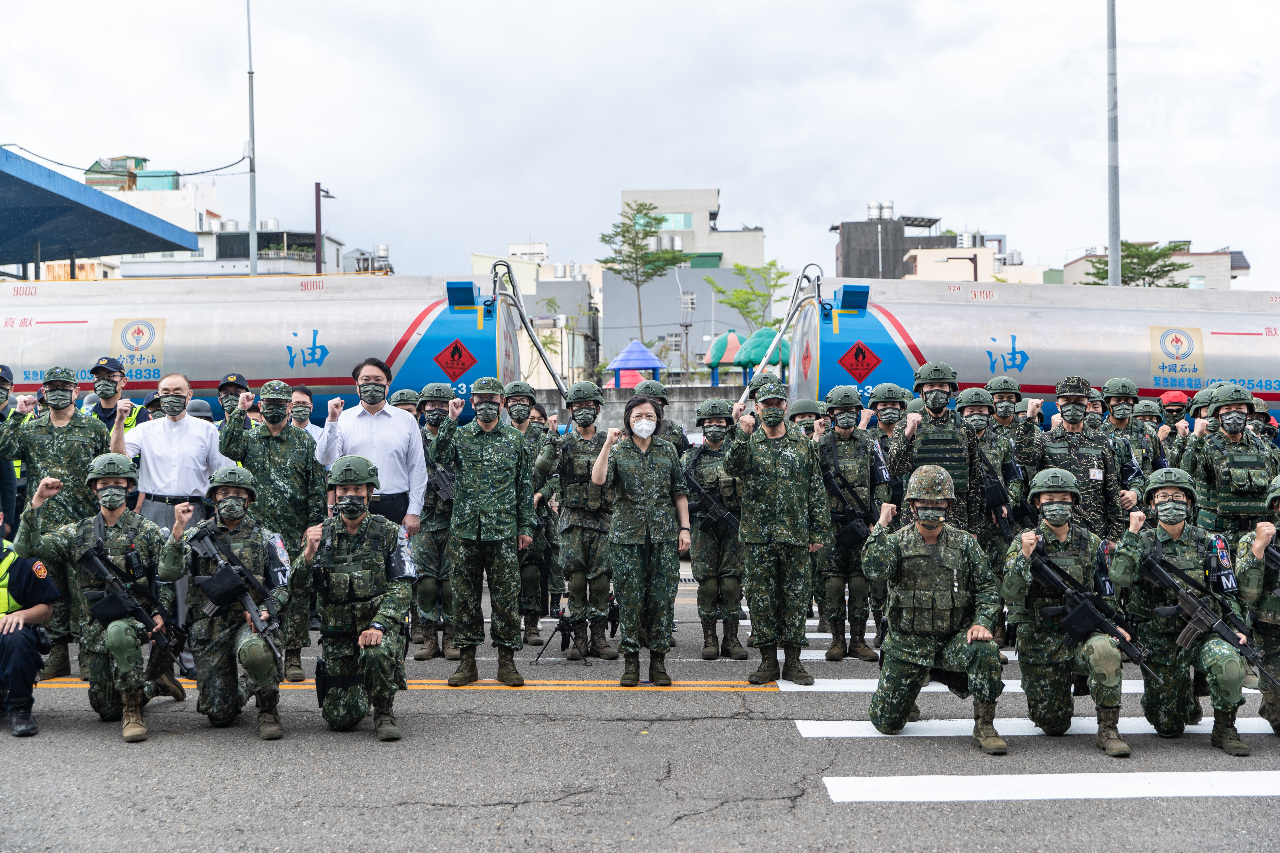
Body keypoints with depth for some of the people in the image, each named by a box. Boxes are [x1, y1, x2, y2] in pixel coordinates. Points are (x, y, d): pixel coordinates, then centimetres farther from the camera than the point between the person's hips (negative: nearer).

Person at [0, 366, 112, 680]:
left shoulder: (94, 429, 5)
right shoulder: (30, 429, 11)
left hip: (86, 524, -2)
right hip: (45, 524, 2)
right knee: (53, 587, 6)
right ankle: (58, 653, 13)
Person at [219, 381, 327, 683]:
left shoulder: (304, 441, 7)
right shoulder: (249, 438, 9)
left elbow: (317, 486, 4)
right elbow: (226, 449, -14)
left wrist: (315, 524, -3)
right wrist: (238, 412, -14)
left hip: (295, 533, -1)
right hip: (257, 530, 1)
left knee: (297, 592, -1)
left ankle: (293, 657, 5)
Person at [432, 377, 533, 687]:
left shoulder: (516, 440, 8)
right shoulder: (459, 435, 6)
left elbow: (525, 486, 9)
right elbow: (439, 456, -14)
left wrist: (526, 526, 5)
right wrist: (451, 420, -19)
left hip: (503, 531, 0)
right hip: (464, 530, 0)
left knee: (506, 597, 1)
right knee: (464, 595, 4)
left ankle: (507, 661, 9)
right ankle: (467, 660, 13)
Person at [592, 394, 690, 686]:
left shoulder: (668, 449, 10)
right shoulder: (617, 451, 3)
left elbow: (680, 492, 12)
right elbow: (598, 479, -15)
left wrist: (684, 527, 5)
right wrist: (608, 444, -20)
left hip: (665, 535, 2)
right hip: (627, 535, -2)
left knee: (662, 599, 1)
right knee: (630, 598, -1)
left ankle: (658, 661, 9)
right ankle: (631, 661, 9)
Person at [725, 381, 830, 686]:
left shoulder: (803, 444, 8)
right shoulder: (749, 443, 4)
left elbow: (817, 490, 9)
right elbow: (733, 468, -17)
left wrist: (820, 531, 5)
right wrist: (743, 436, -28)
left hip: (796, 535, 1)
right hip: (759, 534, -1)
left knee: (795, 597, 3)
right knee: (762, 597, 2)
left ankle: (793, 661, 11)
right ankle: (768, 661, 12)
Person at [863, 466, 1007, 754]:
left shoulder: (965, 543, 2)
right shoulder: (897, 541, -3)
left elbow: (987, 586, 2)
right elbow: (875, 570, -22)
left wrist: (982, 622, -14)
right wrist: (881, 526, -19)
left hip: (954, 639, 0)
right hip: (907, 643, 0)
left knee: (985, 651, -34)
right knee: (887, 724, 1)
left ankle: (984, 726, -17)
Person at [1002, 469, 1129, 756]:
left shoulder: (1091, 544, 6)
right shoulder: (1023, 543, -1)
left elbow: (1106, 594, 10)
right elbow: (1010, 594, -13)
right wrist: (1023, 557, -28)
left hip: (1082, 634, 0)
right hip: (1039, 644, 0)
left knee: (1104, 650, -36)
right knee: (1053, 725, 1)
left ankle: (1108, 727, -21)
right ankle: (1062, 696, 37)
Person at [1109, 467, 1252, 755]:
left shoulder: (1208, 543, 5)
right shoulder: (1142, 542, 1)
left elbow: (1228, 592, 7)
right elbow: (1120, 577, -17)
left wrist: (1236, 627, -8)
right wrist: (1132, 532, -14)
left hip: (1202, 633, 0)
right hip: (1158, 641, 0)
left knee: (1228, 664, -35)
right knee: (1167, 727, 4)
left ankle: (1224, 728, -11)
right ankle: (1187, 700, 39)